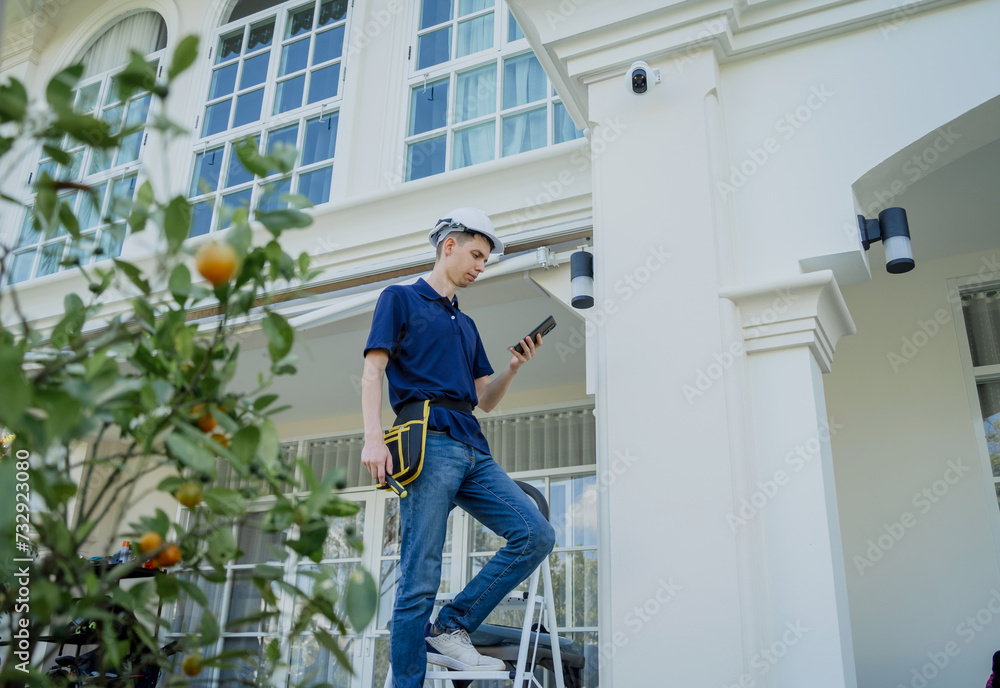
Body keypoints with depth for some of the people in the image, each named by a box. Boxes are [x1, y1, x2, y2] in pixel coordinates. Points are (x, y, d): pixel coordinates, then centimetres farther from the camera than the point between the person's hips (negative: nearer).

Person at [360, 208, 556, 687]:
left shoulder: (466, 325, 29)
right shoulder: (401, 298, 12)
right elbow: (373, 371, 0)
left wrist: (514, 369, 7)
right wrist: (374, 437, -14)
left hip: (472, 449, 7)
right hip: (428, 441, -7)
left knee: (536, 534, -8)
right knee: (421, 577, -9)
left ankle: (448, 630, -1)